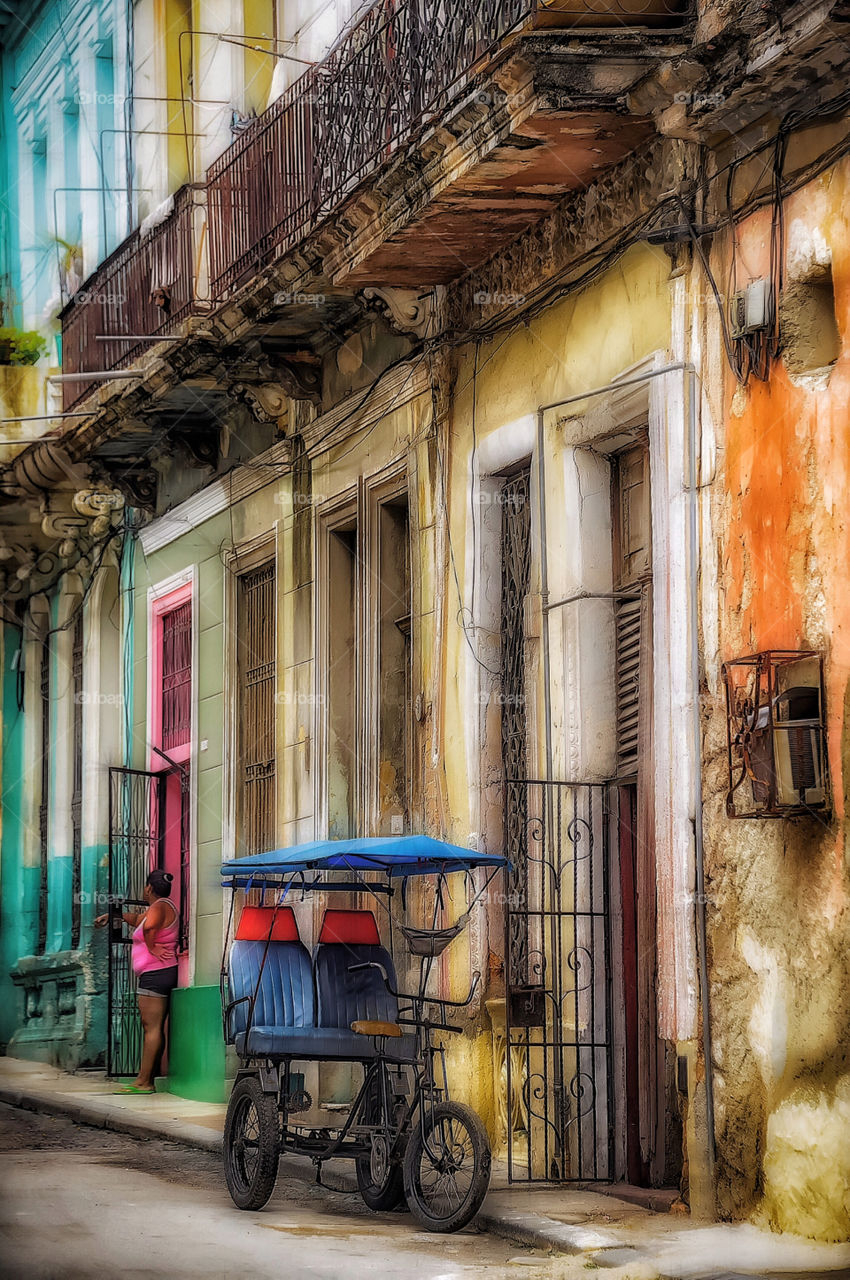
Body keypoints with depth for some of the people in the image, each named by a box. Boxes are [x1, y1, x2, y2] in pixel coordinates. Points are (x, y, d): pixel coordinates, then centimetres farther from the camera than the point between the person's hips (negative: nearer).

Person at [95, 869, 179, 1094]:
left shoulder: (160, 907, -11)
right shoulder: (160, 907, 21)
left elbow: (148, 926, -35)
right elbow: (137, 919, 41)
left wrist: (151, 947, -21)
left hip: (155, 973, -10)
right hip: (159, 974, 10)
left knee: (152, 1027, -11)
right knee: (154, 1028, 8)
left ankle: (143, 1082, -14)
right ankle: (148, 1080, 8)